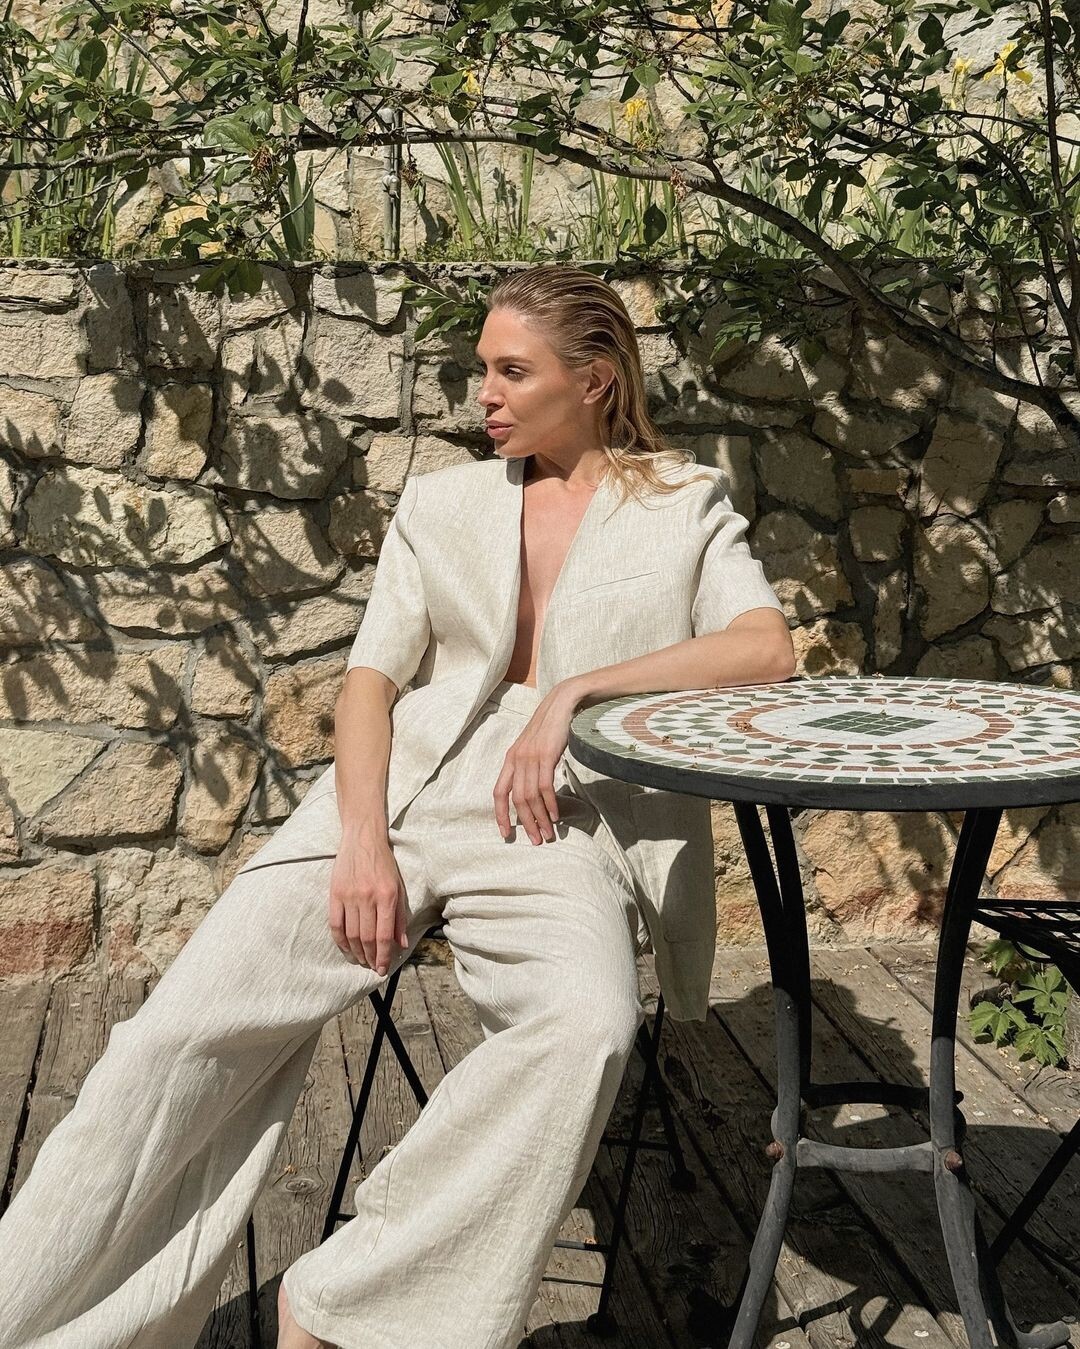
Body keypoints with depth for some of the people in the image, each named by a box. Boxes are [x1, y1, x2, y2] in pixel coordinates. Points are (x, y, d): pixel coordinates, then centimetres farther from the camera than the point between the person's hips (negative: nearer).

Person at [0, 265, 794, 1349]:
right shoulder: (440, 503, 20)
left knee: (587, 1023, -34)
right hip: (396, 791, 3)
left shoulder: (686, 503, 14)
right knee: (187, 1029, -16)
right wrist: (363, 840, -8)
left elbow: (766, 649, -2)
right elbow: (371, 676, 9)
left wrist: (576, 689, -12)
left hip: (559, 815, -2)